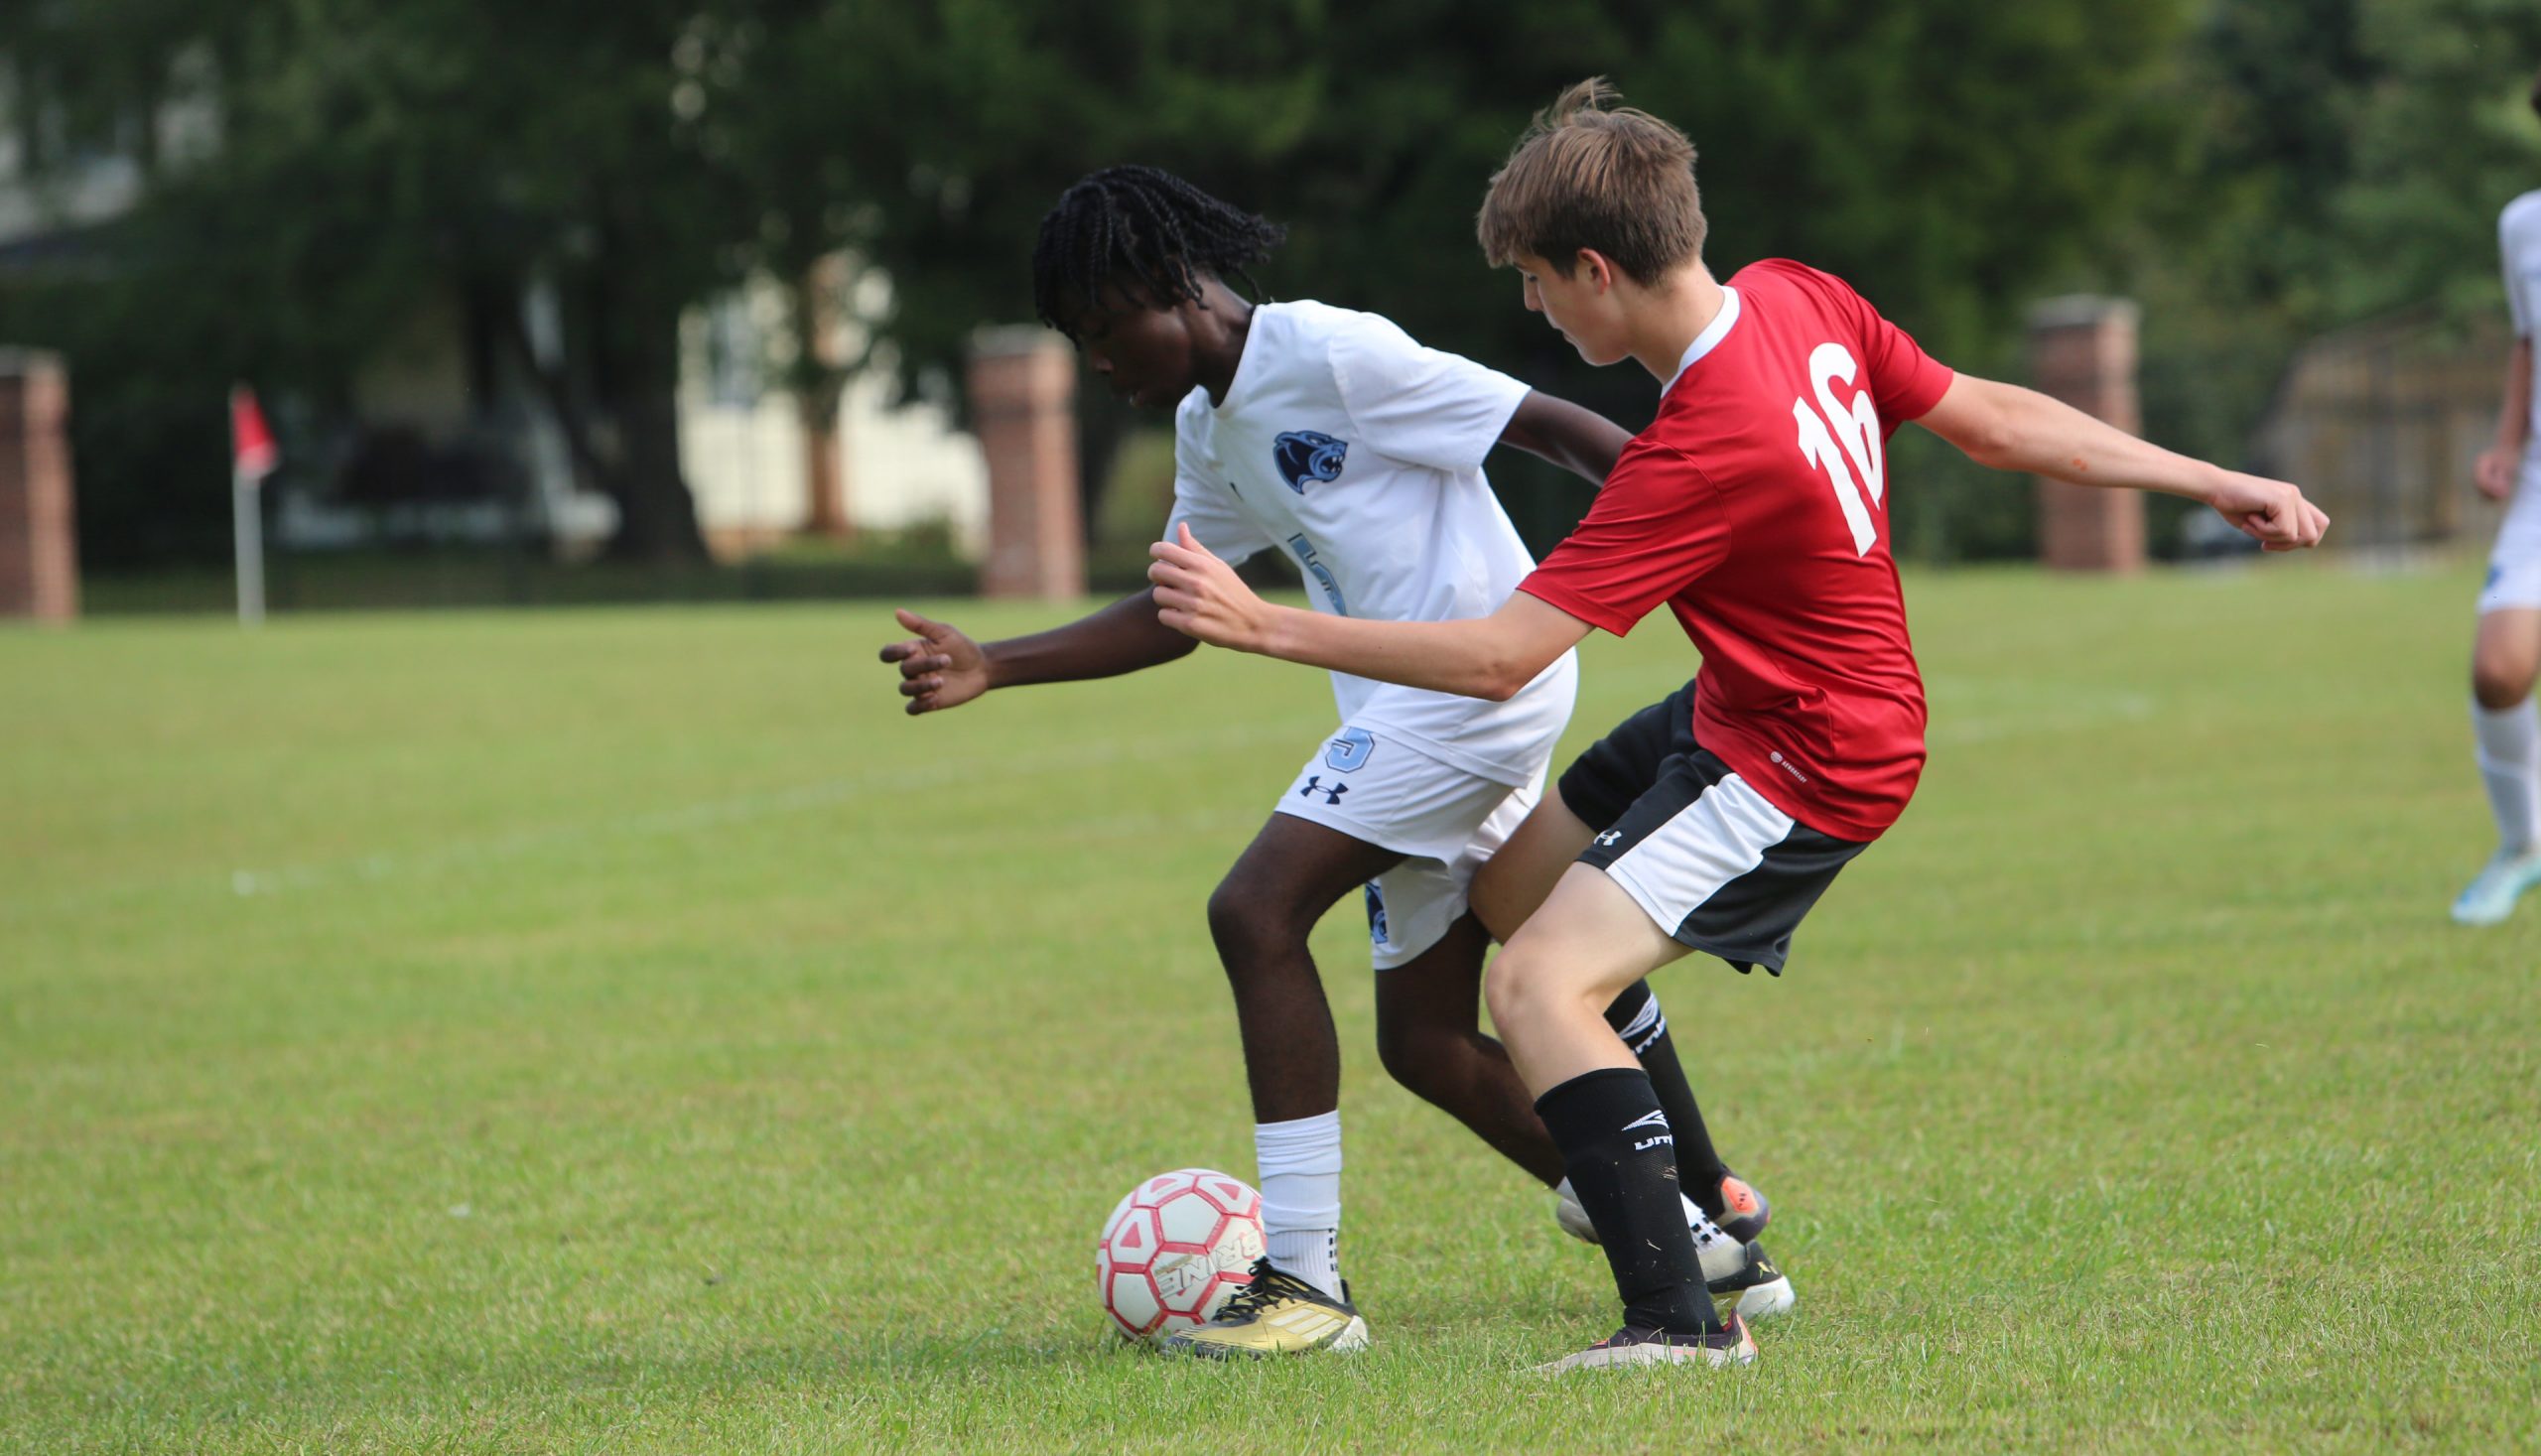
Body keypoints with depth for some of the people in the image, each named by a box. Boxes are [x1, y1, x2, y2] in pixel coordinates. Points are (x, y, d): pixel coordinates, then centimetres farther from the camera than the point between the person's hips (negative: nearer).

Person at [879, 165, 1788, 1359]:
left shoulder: (1330, 354, -13)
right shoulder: (1207, 429, 15)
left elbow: (1547, 424, -13)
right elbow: (1170, 615, 25)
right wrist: (989, 669, 15)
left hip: (1478, 670, -10)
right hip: (1406, 709, 10)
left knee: (1255, 912, -18)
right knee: (1421, 1037, 10)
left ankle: (1305, 1280, -18)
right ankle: (1707, 1236, 19)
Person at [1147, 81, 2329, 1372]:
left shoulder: (1705, 452, -32)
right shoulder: (1797, 299, -7)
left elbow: (1499, 658, -32)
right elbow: (1997, 422, 1)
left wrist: (1260, 624, -28)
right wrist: (2212, 482, 12)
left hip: (1808, 766, -10)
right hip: (1738, 711, 10)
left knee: (1538, 981, -22)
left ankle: (1681, 1319, -26)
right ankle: (1707, 1222, 37)